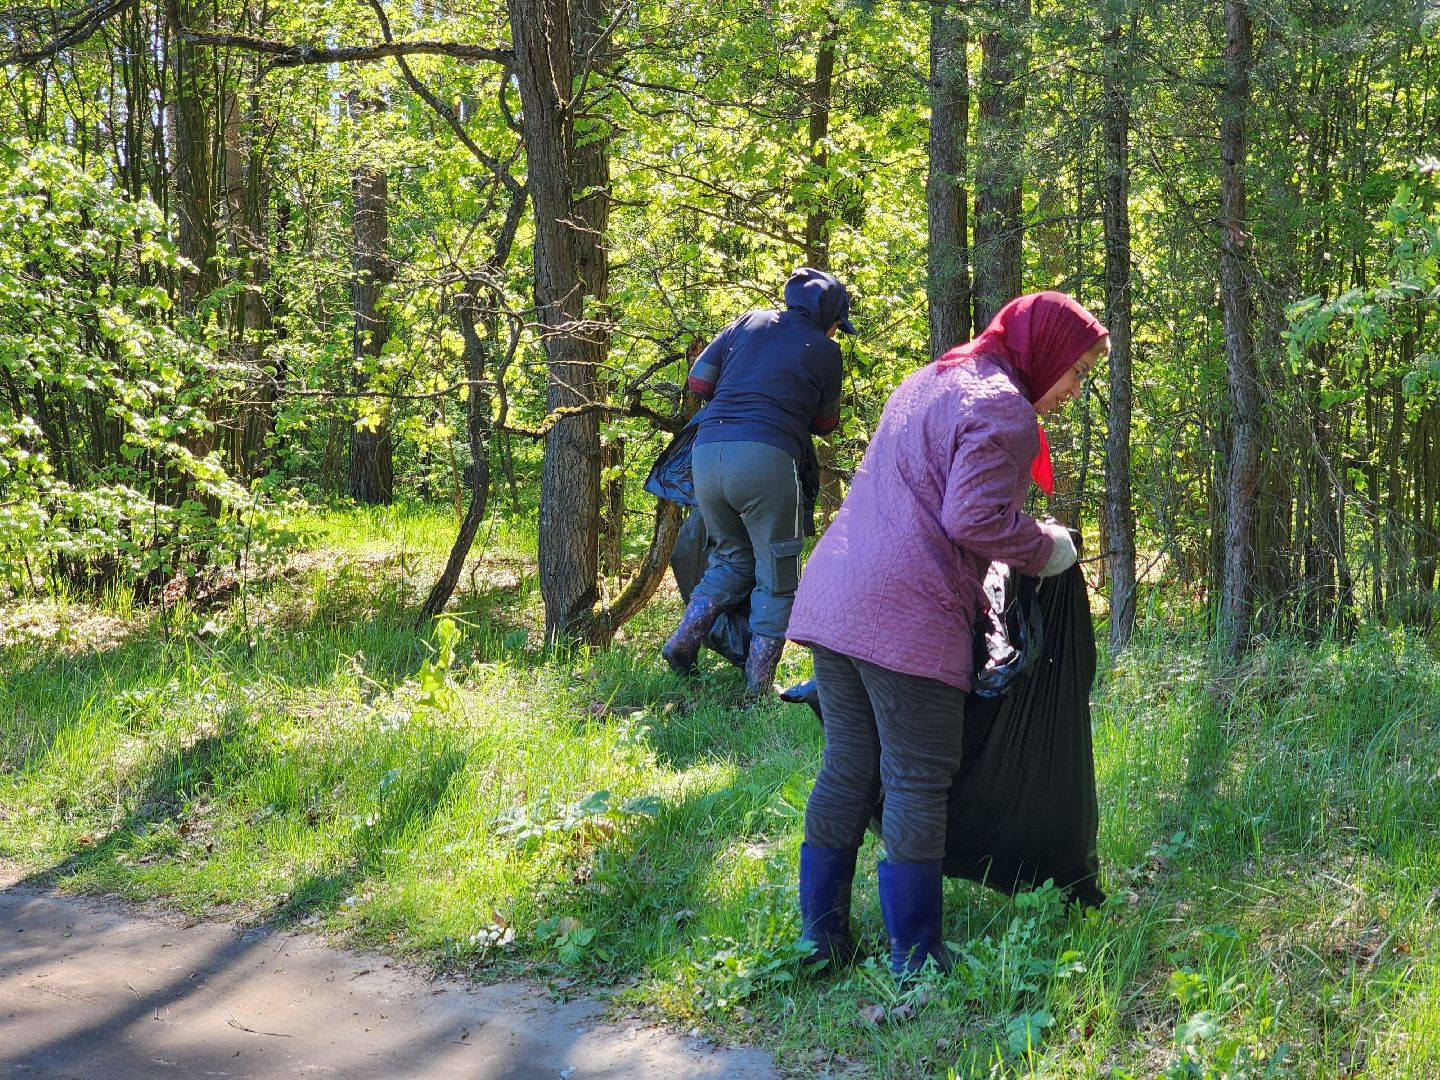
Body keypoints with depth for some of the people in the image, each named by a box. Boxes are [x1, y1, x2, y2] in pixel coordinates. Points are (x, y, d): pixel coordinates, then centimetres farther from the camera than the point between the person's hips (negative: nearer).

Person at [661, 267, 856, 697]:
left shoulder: (749, 323, 20)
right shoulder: (824, 349, 11)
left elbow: (698, 380, 19)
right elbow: (825, 424, 21)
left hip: (706, 452, 5)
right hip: (764, 458, -5)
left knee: (732, 560, 23)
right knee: (776, 578, 8)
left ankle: (683, 640, 5)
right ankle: (757, 689, 6)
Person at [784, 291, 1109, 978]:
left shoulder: (930, 381, 23)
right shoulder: (1003, 409, -7)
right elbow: (975, 519, -17)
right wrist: (1046, 549, -1)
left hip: (832, 597, 9)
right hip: (906, 617, -9)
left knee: (846, 768, 13)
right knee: (917, 785, -1)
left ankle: (820, 935, 18)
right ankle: (915, 960, 5)